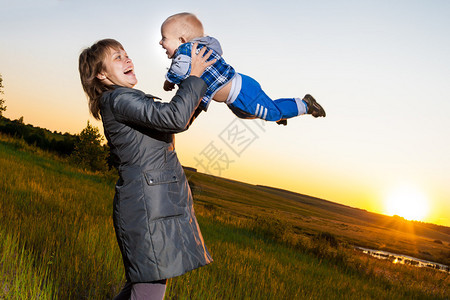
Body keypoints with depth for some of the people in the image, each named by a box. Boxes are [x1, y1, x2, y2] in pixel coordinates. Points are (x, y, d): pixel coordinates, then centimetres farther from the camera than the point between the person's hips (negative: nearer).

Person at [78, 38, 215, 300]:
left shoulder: (131, 101, 20)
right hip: (148, 207, -10)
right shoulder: (118, 99, -11)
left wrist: (199, 99, 17)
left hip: (163, 203, 10)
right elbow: (175, 117, -24)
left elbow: (178, 124, 30)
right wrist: (194, 76, -11)